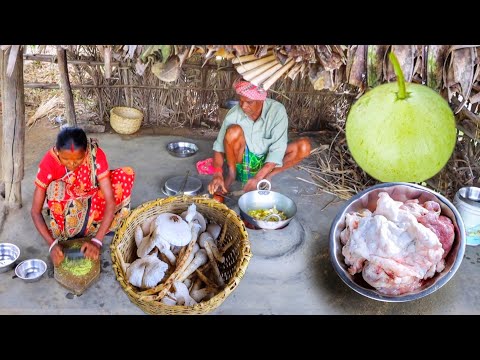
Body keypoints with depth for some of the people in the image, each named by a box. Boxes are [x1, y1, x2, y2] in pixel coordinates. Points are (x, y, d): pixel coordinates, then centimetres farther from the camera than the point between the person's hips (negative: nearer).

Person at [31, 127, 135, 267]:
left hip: (92, 206, 2)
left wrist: (97, 241, -37)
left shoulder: (96, 155, -27)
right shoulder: (49, 162, -27)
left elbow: (110, 201, -29)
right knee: (55, 188, -35)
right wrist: (52, 243, -35)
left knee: (126, 174, -22)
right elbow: (35, 211, -22)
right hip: (65, 210, -1)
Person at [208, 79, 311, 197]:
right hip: (242, 158, 0)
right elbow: (219, 146, -15)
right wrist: (217, 174, -32)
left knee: (304, 146, -22)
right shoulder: (234, 113, -18)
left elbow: (278, 148, -26)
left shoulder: (277, 110, -22)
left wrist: (258, 178, -34)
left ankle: (268, 176, -14)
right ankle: (231, 173, -10)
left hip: (267, 161, 0)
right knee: (234, 131, -31)